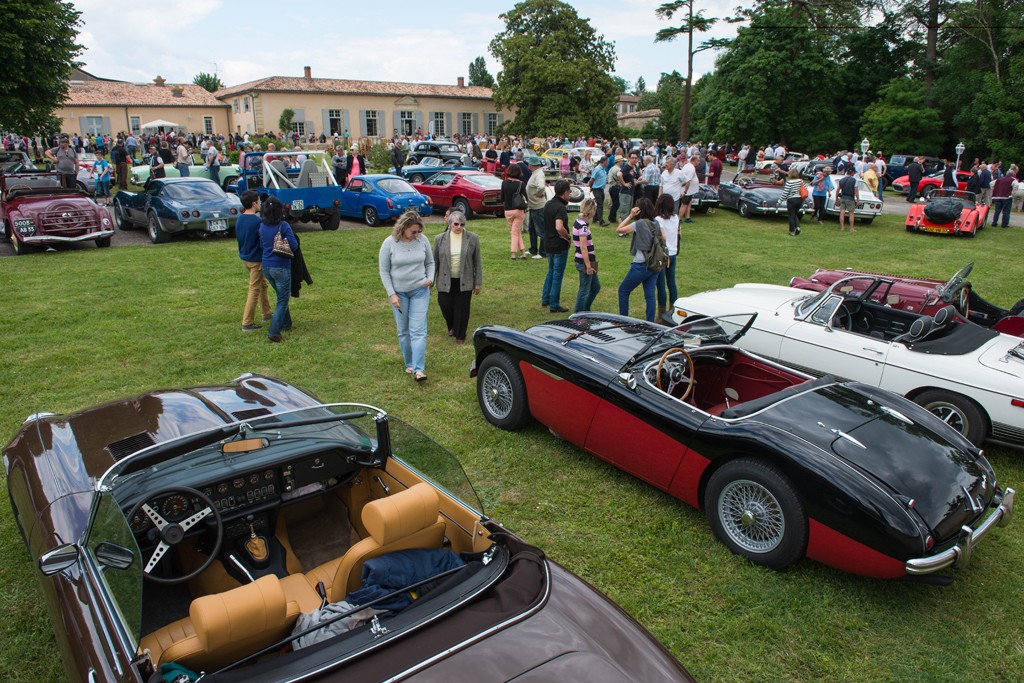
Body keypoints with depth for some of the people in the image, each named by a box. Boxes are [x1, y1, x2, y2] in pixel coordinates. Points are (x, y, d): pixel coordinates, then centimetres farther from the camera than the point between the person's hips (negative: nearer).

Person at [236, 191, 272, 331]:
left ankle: (267, 313, 35)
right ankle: (247, 323, 2)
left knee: (262, 285, 24)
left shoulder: (240, 219, 2)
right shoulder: (258, 221, -23)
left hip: (244, 257, 9)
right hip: (256, 259, -9)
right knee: (254, 290, -1)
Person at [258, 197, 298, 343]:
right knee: (283, 300, 3)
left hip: (266, 266, 6)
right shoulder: (283, 226, -16)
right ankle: (274, 332, -6)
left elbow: (261, 245, 11)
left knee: (282, 297, 24)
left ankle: (286, 324, 34)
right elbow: (294, 246, -14)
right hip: (281, 267, -6)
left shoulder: (262, 226, 1)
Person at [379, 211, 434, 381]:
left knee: (418, 330, -8)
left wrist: (430, 279, -8)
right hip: (399, 293, 0)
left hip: (420, 291, 0)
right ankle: (409, 364, 24)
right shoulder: (389, 243, -10)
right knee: (403, 331, 9)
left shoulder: (422, 240, -5)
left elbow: (430, 262, 10)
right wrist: (392, 294, -9)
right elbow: (384, 271, -4)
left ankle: (419, 369, -12)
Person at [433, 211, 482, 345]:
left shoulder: (473, 238, -3)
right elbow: (434, 262, 4)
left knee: (462, 309, 4)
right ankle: (452, 327, 32)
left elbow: (478, 261, 1)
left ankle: (460, 336, 23)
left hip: (464, 282, -1)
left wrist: (478, 282, 0)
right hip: (446, 281, 1)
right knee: (445, 305, 0)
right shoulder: (440, 239, -2)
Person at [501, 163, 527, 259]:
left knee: (514, 232, 12)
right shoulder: (520, 184, -9)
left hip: (507, 211, 2)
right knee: (516, 232, 7)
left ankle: (522, 252, 4)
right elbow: (525, 197, -7)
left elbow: (502, 198, 4)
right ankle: (514, 254, 3)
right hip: (519, 210, -1)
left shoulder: (504, 183, -3)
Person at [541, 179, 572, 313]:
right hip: (560, 246, -8)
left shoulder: (548, 204, 5)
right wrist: (568, 237, -17)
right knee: (558, 275, 1)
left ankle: (545, 299, 30)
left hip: (548, 244, 8)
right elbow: (559, 227, -34)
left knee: (551, 271, 23)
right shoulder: (560, 208, -21)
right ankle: (554, 305, 7)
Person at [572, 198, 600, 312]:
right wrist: (588, 266, -20)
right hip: (584, 262, -10)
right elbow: (583, 248, -24)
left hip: (581, 260, 10)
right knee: (584, 290, 3)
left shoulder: (578, 222, 8)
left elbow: (575, 244, 18)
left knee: (595, 287, 20)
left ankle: (584, 310, 31)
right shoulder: (583, 225, -21)